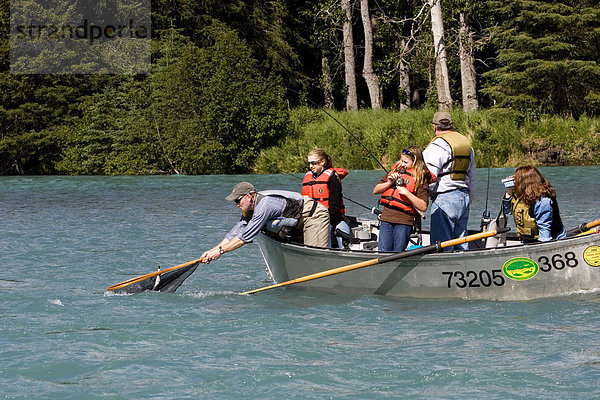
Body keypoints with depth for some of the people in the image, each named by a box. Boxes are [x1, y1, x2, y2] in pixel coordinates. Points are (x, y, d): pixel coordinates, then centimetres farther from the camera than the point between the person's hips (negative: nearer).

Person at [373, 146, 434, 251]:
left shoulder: (421, 179, -1)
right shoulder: (395, 171, 14)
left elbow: (423, 207, -9)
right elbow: (375, 190, 14)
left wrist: (406, 193, -16)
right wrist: (390, 183, -3)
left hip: (404, 223, -4)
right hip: (386, 218, 4)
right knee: (383, 252, -1)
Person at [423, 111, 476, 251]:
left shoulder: (437, 146, -11)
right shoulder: (467, 144, 15)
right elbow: (472, 178, 21)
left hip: (444, 198, -8)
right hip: (464, 196, 8)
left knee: (442, 246, -6)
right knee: (461, 243, 12)